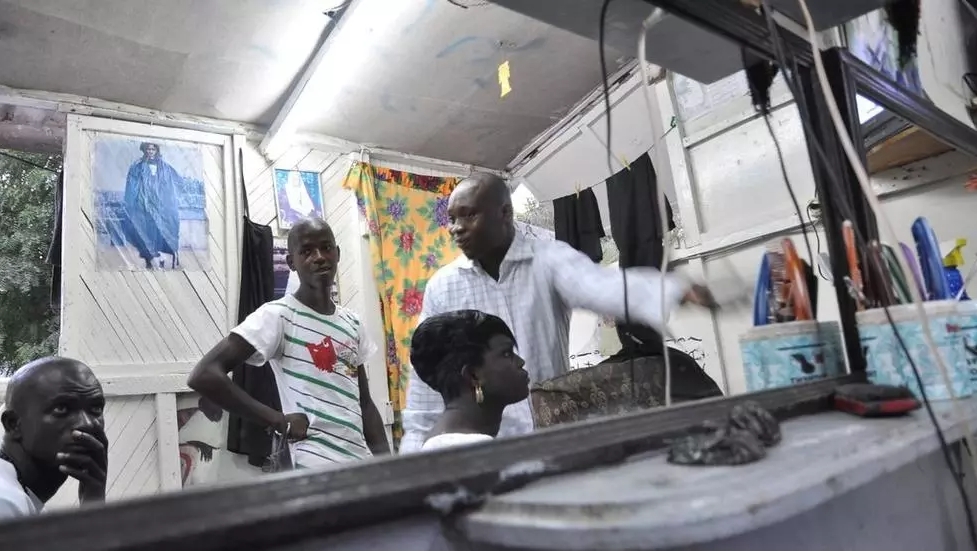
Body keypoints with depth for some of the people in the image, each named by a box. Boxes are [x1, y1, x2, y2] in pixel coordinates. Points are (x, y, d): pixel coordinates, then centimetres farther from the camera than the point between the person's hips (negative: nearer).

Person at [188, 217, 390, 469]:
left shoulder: (352, 323, 9)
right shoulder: (278, 315, -10)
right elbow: (203, 375, -19)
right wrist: (281, 422, -16)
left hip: (361, 461, 6)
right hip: (317, 467, -6)